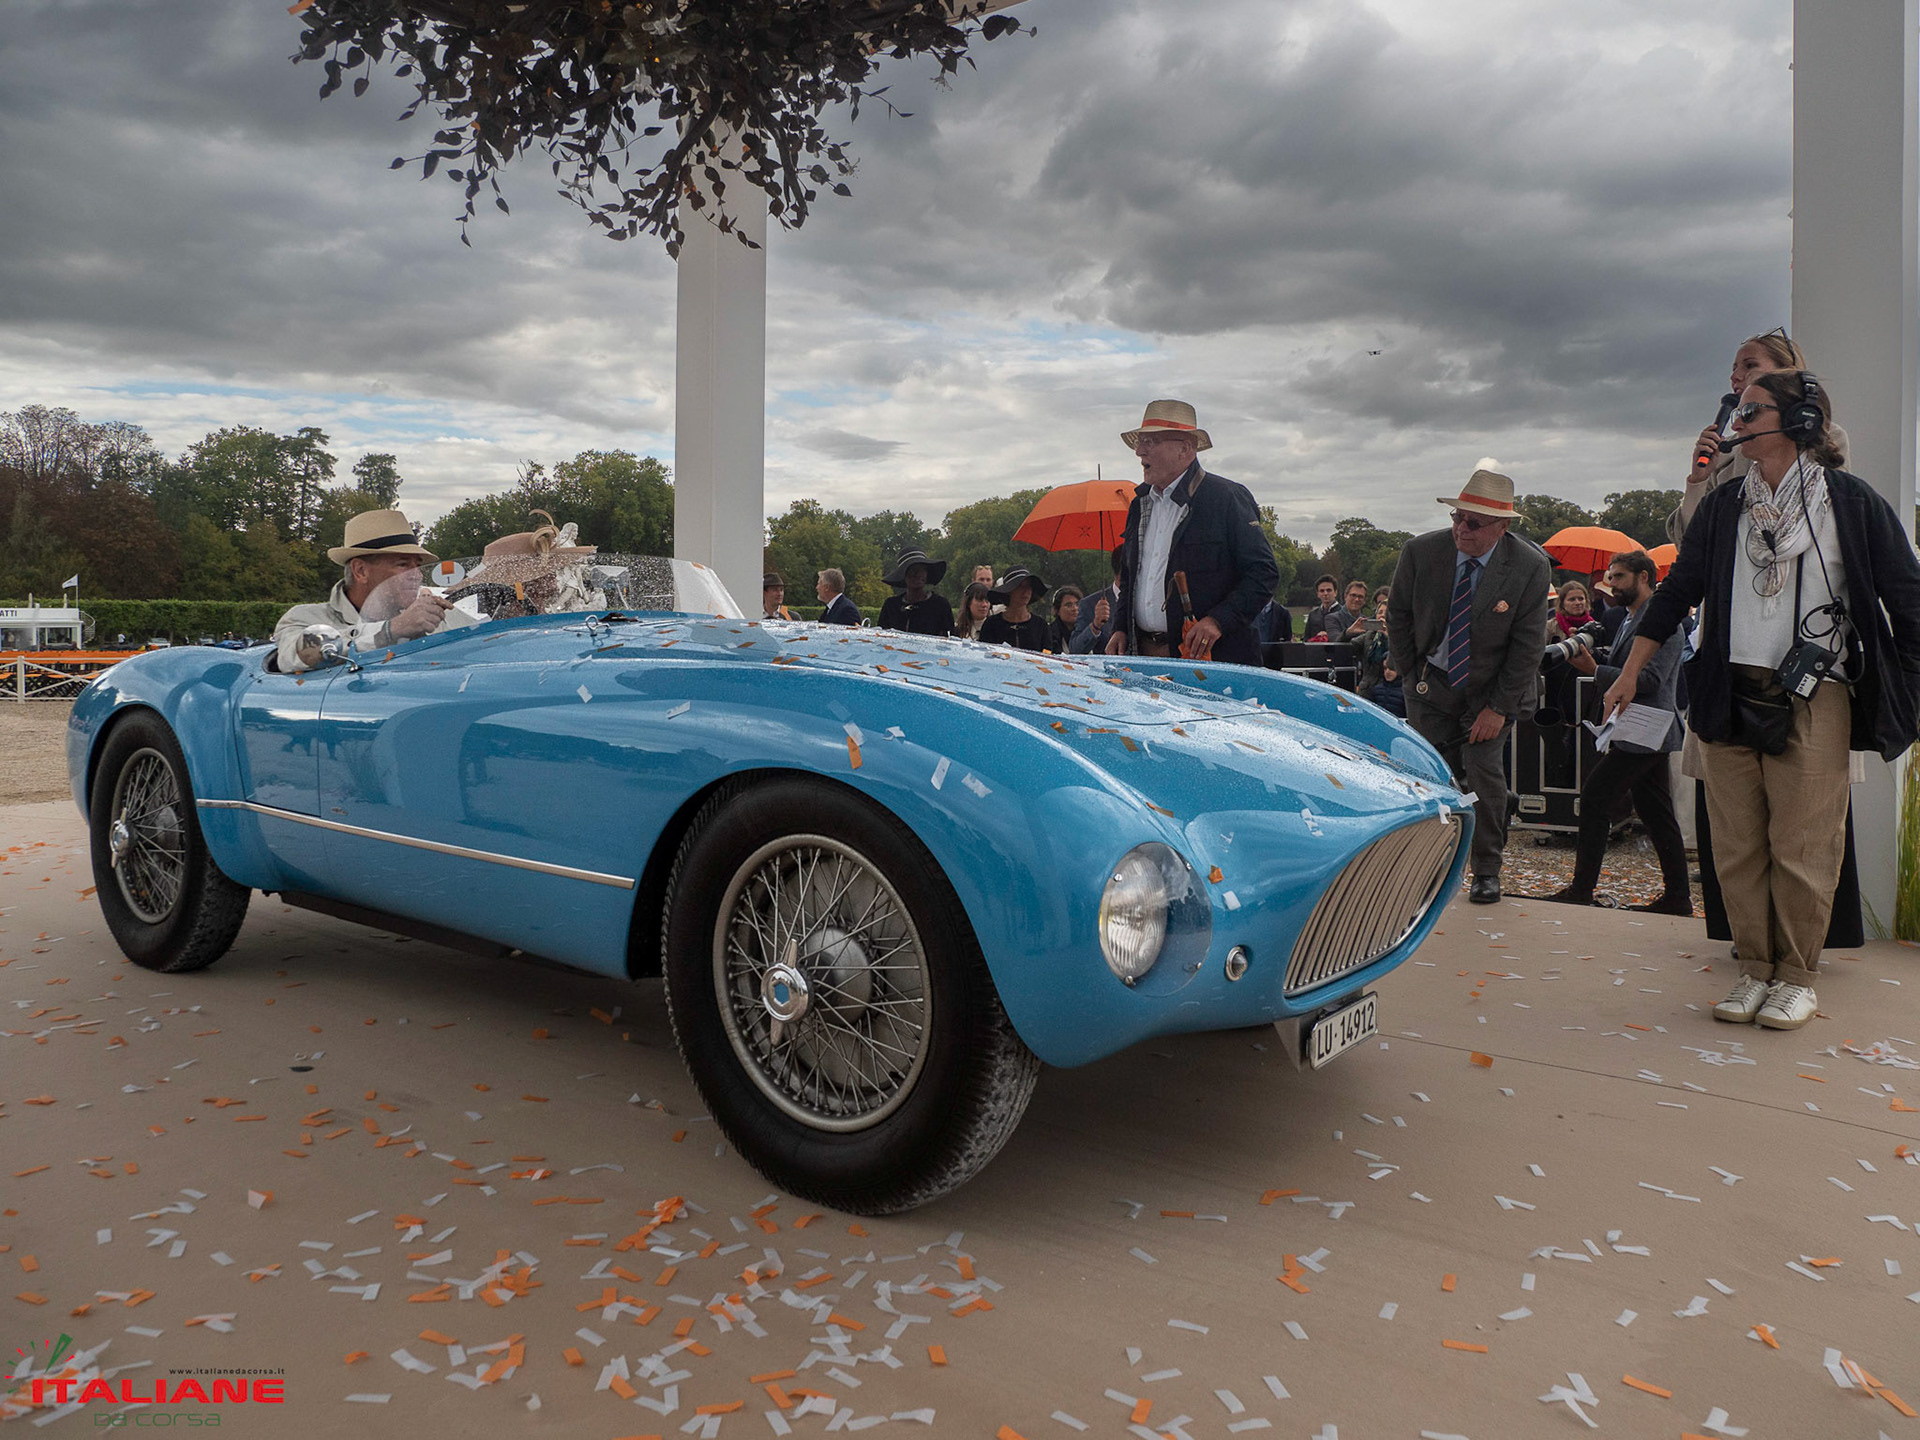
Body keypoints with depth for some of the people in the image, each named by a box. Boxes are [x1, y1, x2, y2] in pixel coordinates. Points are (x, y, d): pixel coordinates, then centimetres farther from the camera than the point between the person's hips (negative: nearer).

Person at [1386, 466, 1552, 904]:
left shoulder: (1530, 567, -15)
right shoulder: (1420, 552, -12)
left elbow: (1527, 645, -11)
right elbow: (1397, 616, 4)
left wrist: (1498, 708, -13)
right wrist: (1412, 675, 2)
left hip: (1490, 688, -1)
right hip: (1430, 684, 2)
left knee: (1484, 771, -8)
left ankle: (1487, 871, 9)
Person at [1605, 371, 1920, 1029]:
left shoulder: (1851, 501, 1)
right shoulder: (1723, 505, 12)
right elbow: (1679, 588, 17)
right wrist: (1631, 670, 15)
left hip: (1812, 702, -3)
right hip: (1729, 697, 4)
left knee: (1803, 845, -2)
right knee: (1737, 845, 4)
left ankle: (1796, 976, 11)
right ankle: (1754, 967, 15)